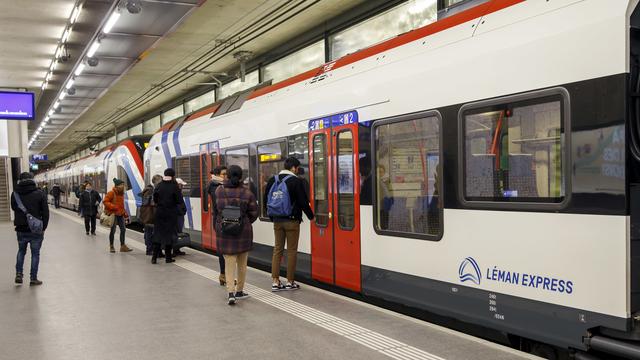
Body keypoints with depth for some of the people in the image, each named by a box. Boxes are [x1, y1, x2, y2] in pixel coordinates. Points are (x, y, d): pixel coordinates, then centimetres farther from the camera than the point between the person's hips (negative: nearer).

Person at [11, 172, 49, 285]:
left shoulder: (15, 194, -2)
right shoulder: (40, 194, -9)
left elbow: (14, 209, 12)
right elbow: (45, 212, -7)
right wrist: (43, 227, 0)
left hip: (21, 230, 3)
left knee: (21, 251, 23)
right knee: (35, 254, 7)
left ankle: (18, 274, 14)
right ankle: (33, 278, 11)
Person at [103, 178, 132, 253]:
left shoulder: (121, 193, 13)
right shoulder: (111, 193, -11)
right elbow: (105, 201, -16)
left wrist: (125, 214, 16)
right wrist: (113, 207, -24)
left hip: (120, 214, 7)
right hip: (113, 214, -7)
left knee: (123, 229, 3)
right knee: (113, 230, 0)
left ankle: (123, 246, 10)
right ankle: (111, 246, 12)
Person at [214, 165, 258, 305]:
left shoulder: (219, 191, -4)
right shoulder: (247, 193, -8)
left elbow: (214, 211, 6)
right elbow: (254, 213, -4)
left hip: (224, 230, 1)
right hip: (243, 231, -1)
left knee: (229, 262, 2)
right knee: (242, 263, 14)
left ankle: (231, 292, -11)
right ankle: (239, 291, 24)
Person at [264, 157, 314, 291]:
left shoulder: (272, 180, 6)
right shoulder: (296, 181, -11)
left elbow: (266, 200, 11)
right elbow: (303, 202, -11)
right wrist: (311, 216, 4)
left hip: (277, 221, 5)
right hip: (292, 220, -5)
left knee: (277, 249, 10)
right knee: (291, 251, 3)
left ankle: (275, 281, 8)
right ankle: (290, 282, 7)